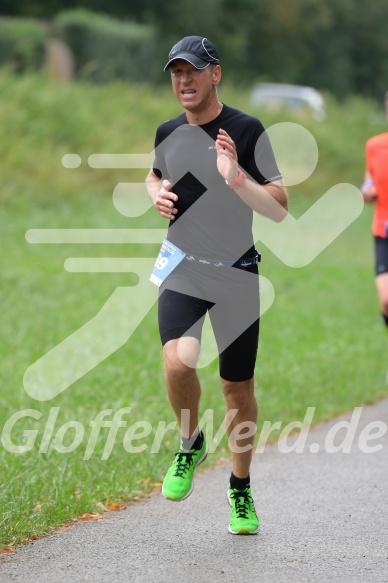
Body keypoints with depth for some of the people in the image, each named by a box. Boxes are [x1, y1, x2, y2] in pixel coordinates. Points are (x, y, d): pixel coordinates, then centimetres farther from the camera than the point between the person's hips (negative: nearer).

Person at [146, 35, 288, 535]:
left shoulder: (247, 131, -7)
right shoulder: (168, 133, 6)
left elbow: (280, 208, -10)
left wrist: (236, 177, -26)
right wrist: (156, 195, 6)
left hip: (236, 272, -2)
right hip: (181, 268, 2)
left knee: (238, 387, 4)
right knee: (178, 360, -24)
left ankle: (241, 489, 24)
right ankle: (190, 446, 4)